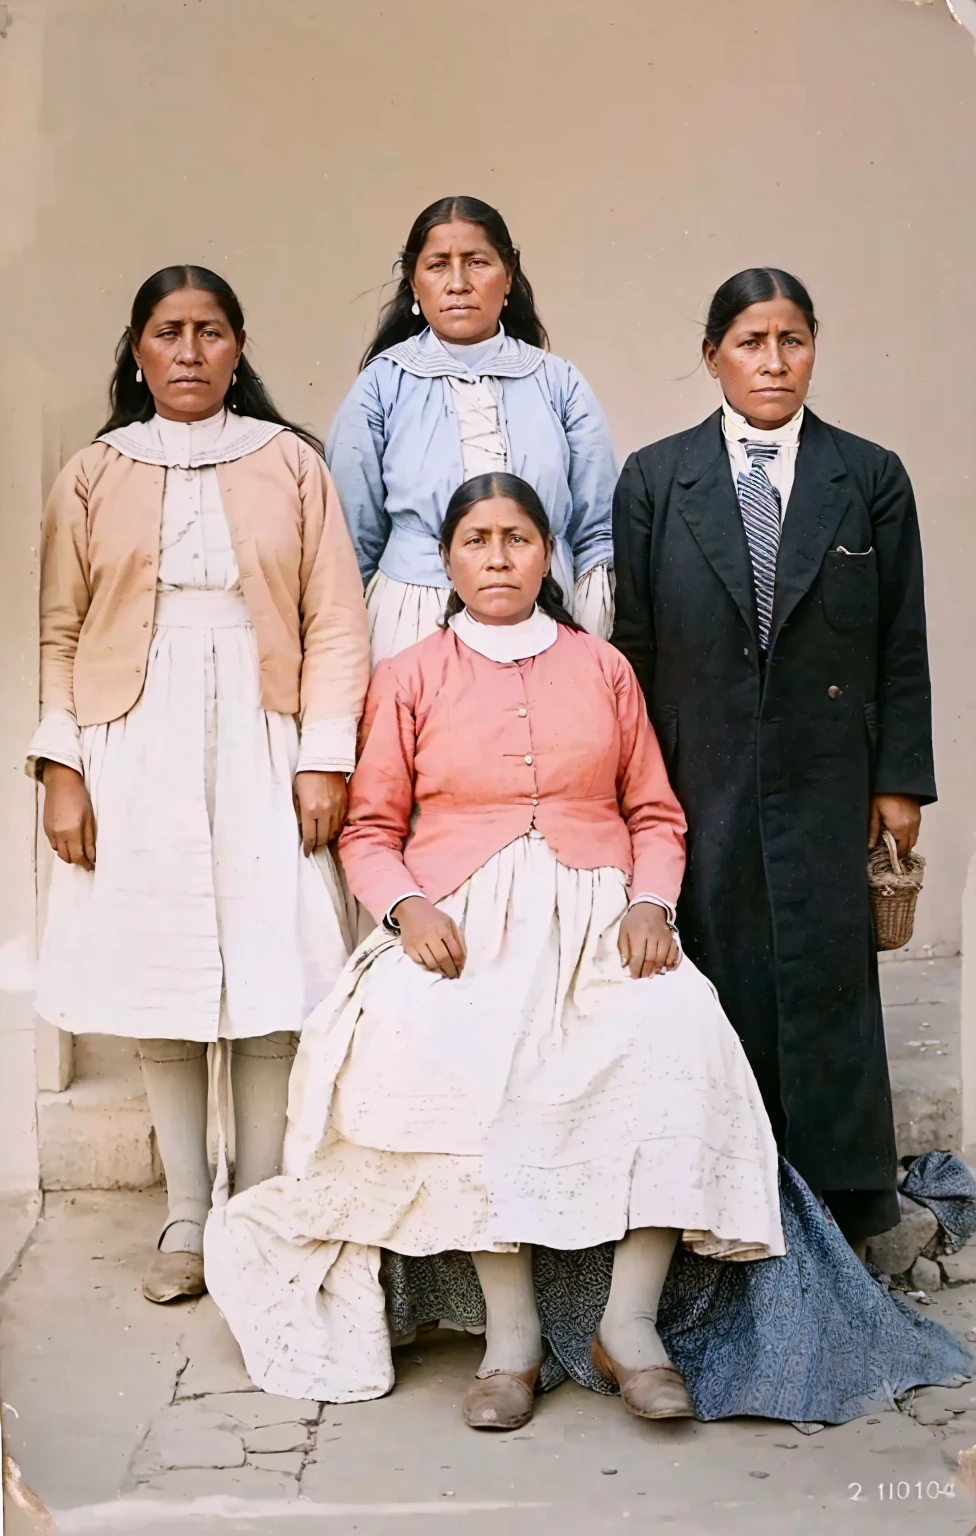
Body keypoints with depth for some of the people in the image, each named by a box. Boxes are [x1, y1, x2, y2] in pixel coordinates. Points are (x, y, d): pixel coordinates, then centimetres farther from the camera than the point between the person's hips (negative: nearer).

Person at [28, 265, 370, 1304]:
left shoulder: (290, 463, 8)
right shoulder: (94, 476, 10)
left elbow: (334, 623, 2)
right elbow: (60, 634, 6)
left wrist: (325, 758, -6)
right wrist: (60, 768, -3)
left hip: (261, 748, -1)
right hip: (136, 755, 1)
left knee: (269, 985, -4)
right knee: (157, 984, 2)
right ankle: (185, 1222, 13)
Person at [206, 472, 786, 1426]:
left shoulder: (601, 667, 18)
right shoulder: (409, 678, 15)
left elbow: (655, 813, 16)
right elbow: (369, 829, 10)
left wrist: (651, 903, -4)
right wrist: (408, 907, -10)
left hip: (596, 915, 1)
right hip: (461, 924, -1)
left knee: (678, 1026, -31)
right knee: (435, 1050, -35)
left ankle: (630, 1320, -24)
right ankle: (510, 1328, -24)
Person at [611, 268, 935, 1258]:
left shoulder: (871, 479, 6)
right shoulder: (655, 479, 5)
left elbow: (901, 646, 5)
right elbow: (632, 644, 5)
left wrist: (899, 781, 0)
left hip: (827, 780, 0)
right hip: (702, 779, 0)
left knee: (828, 973, 1)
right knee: (724, 975, 3)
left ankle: (841, 1194, 14)